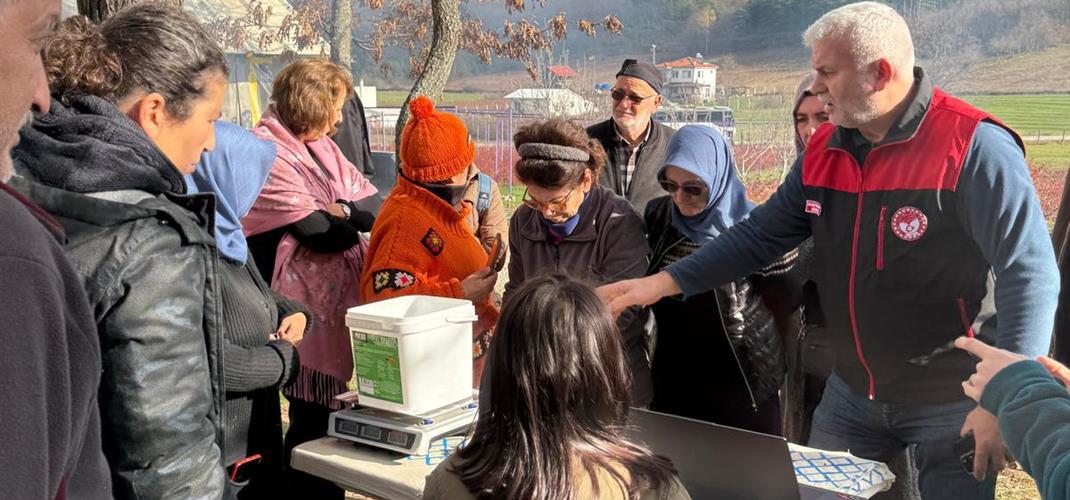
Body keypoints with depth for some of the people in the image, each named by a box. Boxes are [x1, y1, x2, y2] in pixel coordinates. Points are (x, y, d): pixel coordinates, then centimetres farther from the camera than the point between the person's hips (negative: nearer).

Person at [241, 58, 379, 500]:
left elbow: (372, 204, 7)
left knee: (329, 408, 13)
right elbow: (316, 230, -19)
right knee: (313, 412, 0)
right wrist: (354, 221, 0)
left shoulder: (320, 146, 15)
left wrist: (341, 210, -14)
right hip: (305, 309, -8)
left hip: (338, 301, 8)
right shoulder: (267, 152, -13)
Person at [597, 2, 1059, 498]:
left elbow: (1031, 273, -21)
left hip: (952, 400, -6)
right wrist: (666, 281, 0)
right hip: (852, 393, 6)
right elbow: (763, 232, 7)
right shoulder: (824, 149, 2)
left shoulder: (973, 147, -18)